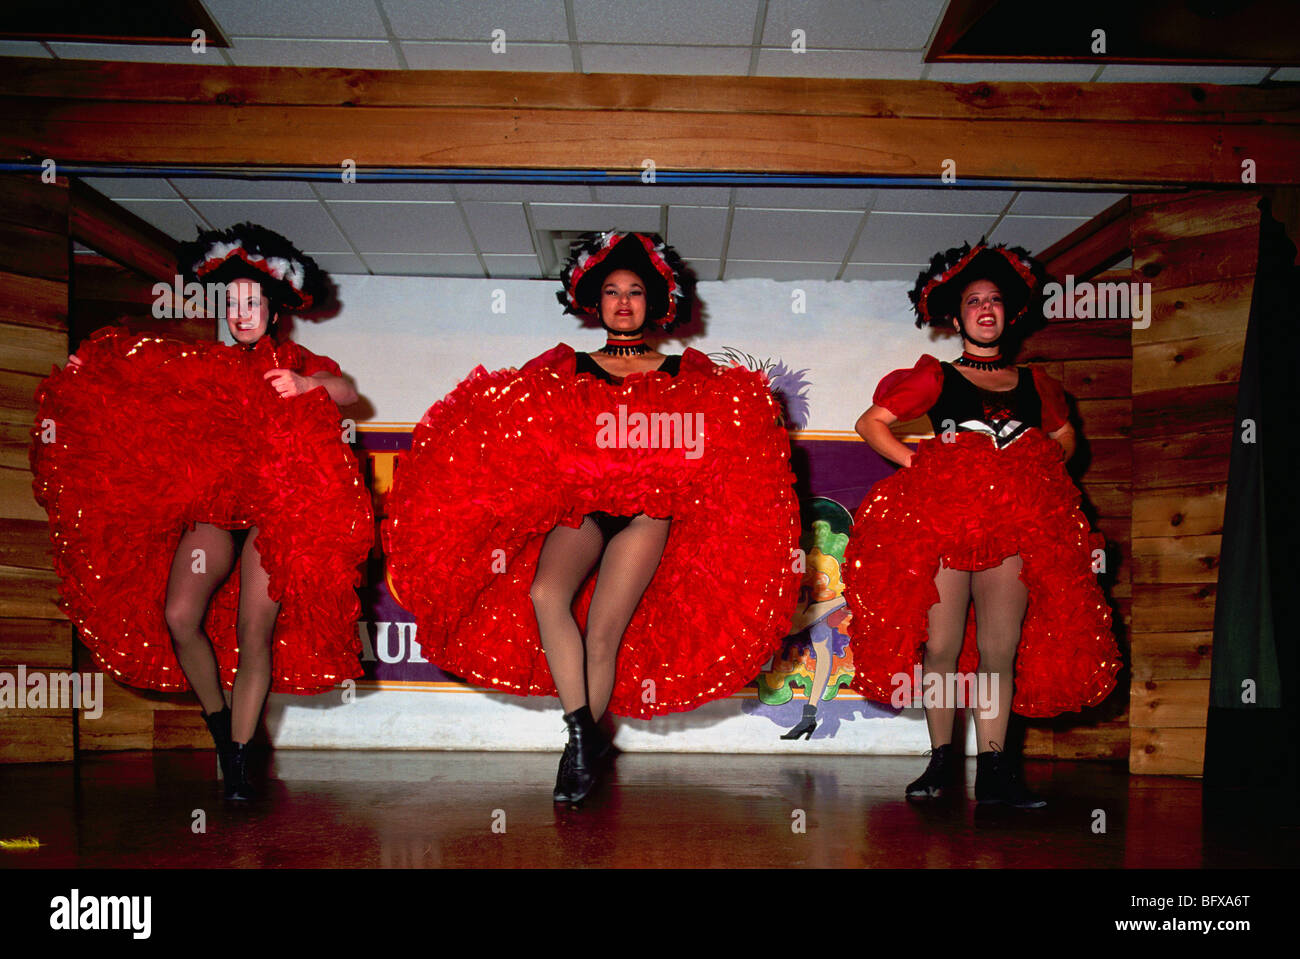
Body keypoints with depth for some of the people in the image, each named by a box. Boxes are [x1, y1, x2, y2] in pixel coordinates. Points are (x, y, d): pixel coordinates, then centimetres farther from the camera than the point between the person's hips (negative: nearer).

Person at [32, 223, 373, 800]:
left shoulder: (296, 362, 12)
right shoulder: (209, 363, 20)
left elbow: (346, 392, -6)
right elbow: (136, 390, 20)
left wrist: (305, 385, -24)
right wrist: (90, 369, 7)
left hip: (274, 508, -3)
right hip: (211, 502, 3)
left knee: (254, 634, -9)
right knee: (178, 615, -16)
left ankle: (239, 759, 0)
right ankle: (218, 726, 7)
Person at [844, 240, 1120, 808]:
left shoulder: (1036, 386, 16)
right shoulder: (935, 379, 8)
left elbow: (1064, 436, 32)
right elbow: (870, 424, 5)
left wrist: (1042, 478, 14)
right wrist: (916, 465, -4)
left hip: (1018, 526, 2)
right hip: (941, 520, -2)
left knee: (1001, 651, -1)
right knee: (941, 645, -3)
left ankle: (994, 771, 4)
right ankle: (940, 761, 8)